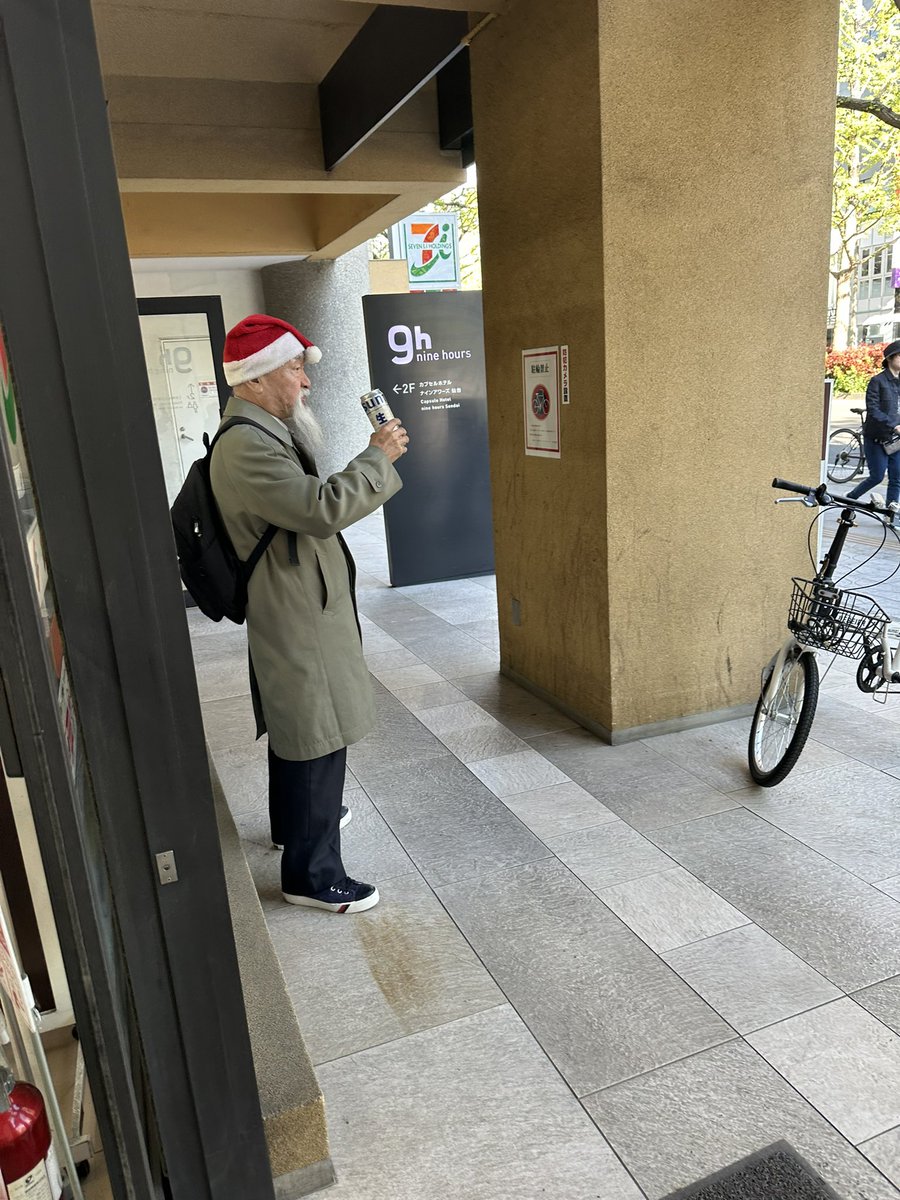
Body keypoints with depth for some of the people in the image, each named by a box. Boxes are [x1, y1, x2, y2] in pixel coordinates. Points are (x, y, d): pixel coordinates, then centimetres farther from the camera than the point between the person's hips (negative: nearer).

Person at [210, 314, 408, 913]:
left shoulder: (264, 433, 12)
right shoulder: (246, 446, -24)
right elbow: (322, 508, -31)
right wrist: (379, 457, -20)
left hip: (295, 612, 11)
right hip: (298, 622, -11)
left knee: (296, 732, 26)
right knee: (318, 742, -1)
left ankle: (294, 823, 46)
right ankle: (312, 874, 14)